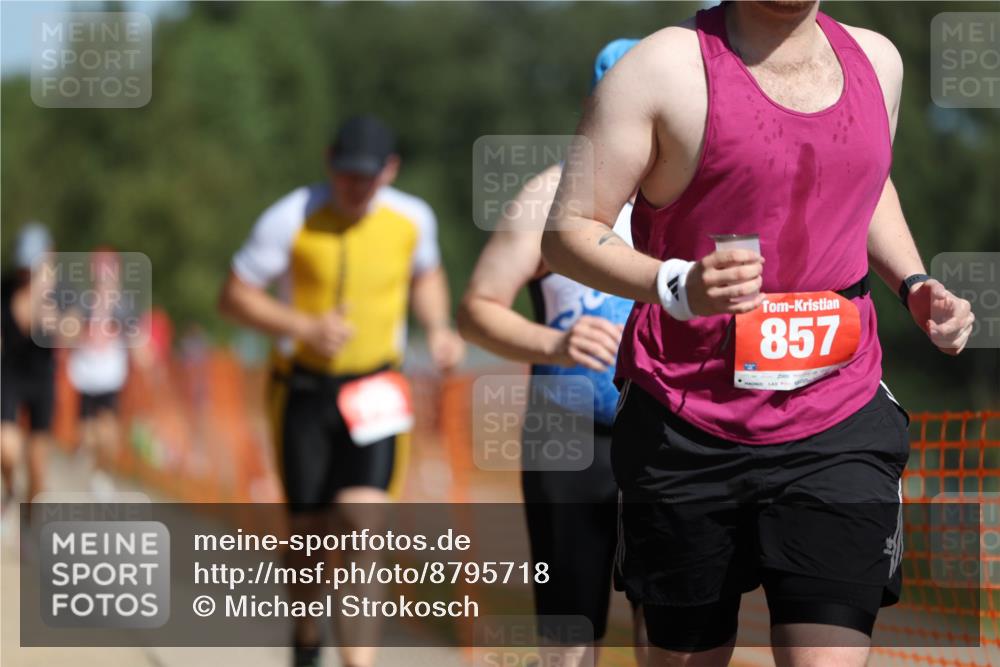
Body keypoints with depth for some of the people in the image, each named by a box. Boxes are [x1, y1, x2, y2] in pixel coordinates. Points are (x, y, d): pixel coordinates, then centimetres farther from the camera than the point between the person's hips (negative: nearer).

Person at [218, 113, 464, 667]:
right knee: (308, 526, 7)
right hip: (303, 388, -1)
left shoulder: (412, 219, -2)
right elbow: (234, 295, -6)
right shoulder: (290, 220, -11)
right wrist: (306, 327, -20)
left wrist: (438, 329, 1)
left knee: (364, 514, -17)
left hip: (374, 389, 1)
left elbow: (426, 274, 21)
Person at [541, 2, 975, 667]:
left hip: (839, 432, 3)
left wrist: (913, 282, 12)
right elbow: (567, 232, -10)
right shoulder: (669, 65, -9)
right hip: (687, 432, -3)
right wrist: (677, 286, -27)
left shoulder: (876, 60, 8)